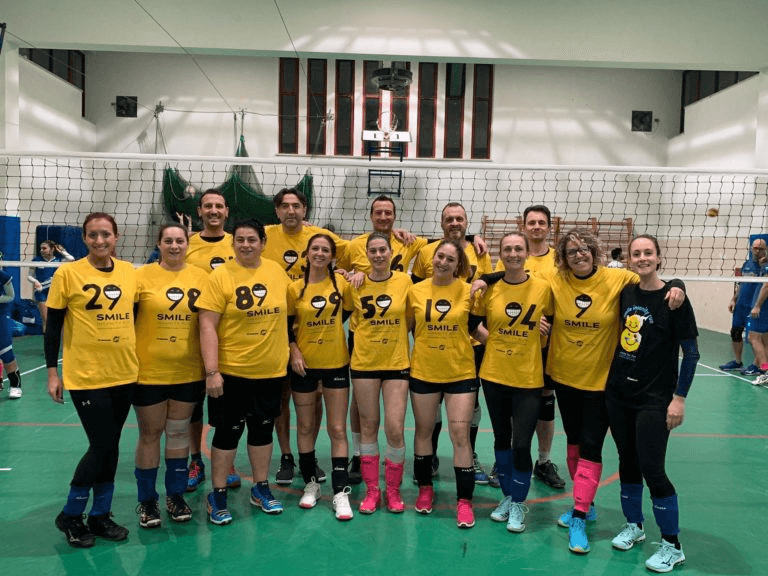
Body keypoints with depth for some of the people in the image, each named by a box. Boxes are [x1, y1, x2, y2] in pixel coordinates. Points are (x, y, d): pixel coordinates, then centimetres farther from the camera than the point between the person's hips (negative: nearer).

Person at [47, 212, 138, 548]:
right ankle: (70, 516, 21)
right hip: (86, 376, -4)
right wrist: (52, 372, -5)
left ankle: (100, 515, 28)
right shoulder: (68, 273, -8)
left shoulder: (130, 273, 3)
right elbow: (53, 326, -3)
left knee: (110, 447, 12)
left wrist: (141, 359, 12)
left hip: (124, 374, 4)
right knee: (102, 447, -3)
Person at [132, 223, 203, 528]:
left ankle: (176, 495, 28)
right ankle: (146, 500, 24)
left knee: (179, 431, 12)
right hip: (149, 371, -2)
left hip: (188, 372, 2)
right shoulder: (142, 275, -5)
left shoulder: (200, 277, 2)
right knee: (150, 433, 8)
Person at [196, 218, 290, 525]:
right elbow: (207, 326, -13)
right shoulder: (220, 276, -11)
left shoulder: (277, 271, 1)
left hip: (271, 370, 4)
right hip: (231, 371, -4)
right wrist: (212, 372, -18)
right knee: (228, 431, 6)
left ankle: (261, 488, 32)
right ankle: (218, 494, 23)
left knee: (263, 428, 15)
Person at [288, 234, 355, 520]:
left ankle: (341, 491, 7)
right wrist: (294, 351, -10)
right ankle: (310, 483, 27)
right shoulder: (295, 288, -3)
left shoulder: (341, 283, -3)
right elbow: (286, 324, 2)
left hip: (336, 364, 0)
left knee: (337, 429, 1)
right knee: (305, 426, 11)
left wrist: (328, 326, 0)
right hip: (304, 364, 1)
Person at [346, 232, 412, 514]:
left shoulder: (404, 281, -2)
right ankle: (372, 490, 22)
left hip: (397, 363, -1)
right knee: (368, 426, 8)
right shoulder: (357, 284, -2)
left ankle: (393, 490, 17)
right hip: (364, 363, 1)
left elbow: (411, 319, 6)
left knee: (395, 429, -4)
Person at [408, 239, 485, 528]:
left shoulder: (468, 291, -5)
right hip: (423, 372, 2)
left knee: (460, 435, -2)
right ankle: (425, 488, 33)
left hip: (461, 373, -2)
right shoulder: (415, 291, -2)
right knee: (423, 431, 14)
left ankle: (464, 501, 10)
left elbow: (474, 325, 5)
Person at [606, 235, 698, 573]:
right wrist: (611, 378, 10)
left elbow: (691, 352, -8)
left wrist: (679, 397, -12)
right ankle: (633, 525, 35)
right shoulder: (625, 293, 3)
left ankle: (672, 546, 15)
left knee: (652, 469, -4)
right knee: (627, 463, 14)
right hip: (618, 393, 5)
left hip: (654, 399, -5)